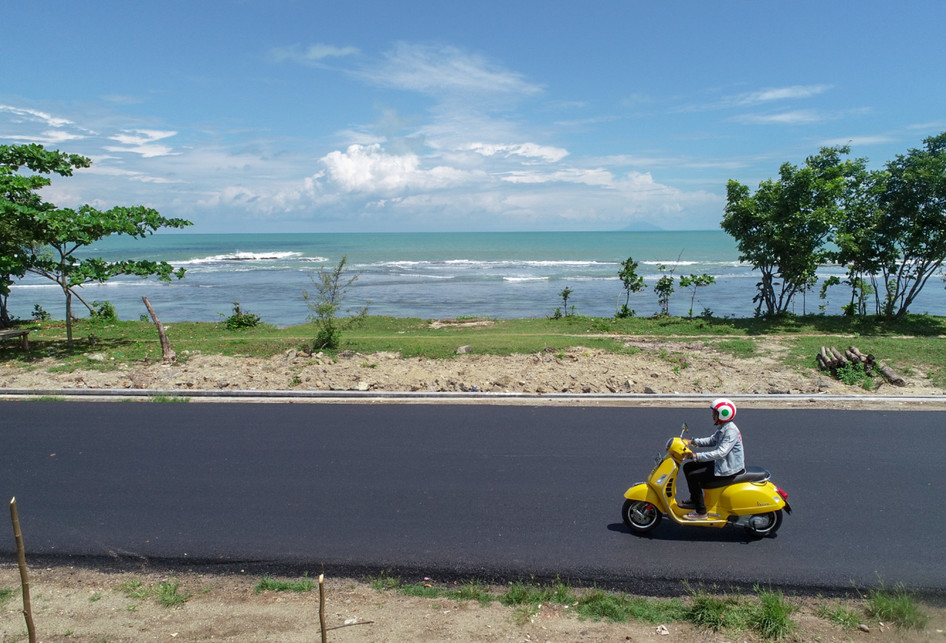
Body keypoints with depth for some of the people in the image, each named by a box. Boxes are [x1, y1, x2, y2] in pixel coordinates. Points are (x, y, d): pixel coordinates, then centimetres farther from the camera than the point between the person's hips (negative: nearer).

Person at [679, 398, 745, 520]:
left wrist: (697, 456, -35)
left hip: (729, 469, -10)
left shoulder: (731, 431, -24)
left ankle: (701, 512, -7)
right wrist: (693, 442, 6)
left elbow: (721, 452, -33)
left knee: (693, 477, -17)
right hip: (720, 463, 10)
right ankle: (694, 500, 20)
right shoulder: (722, 428, 7)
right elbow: (712, 440, 19)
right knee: (688, 467, 9)